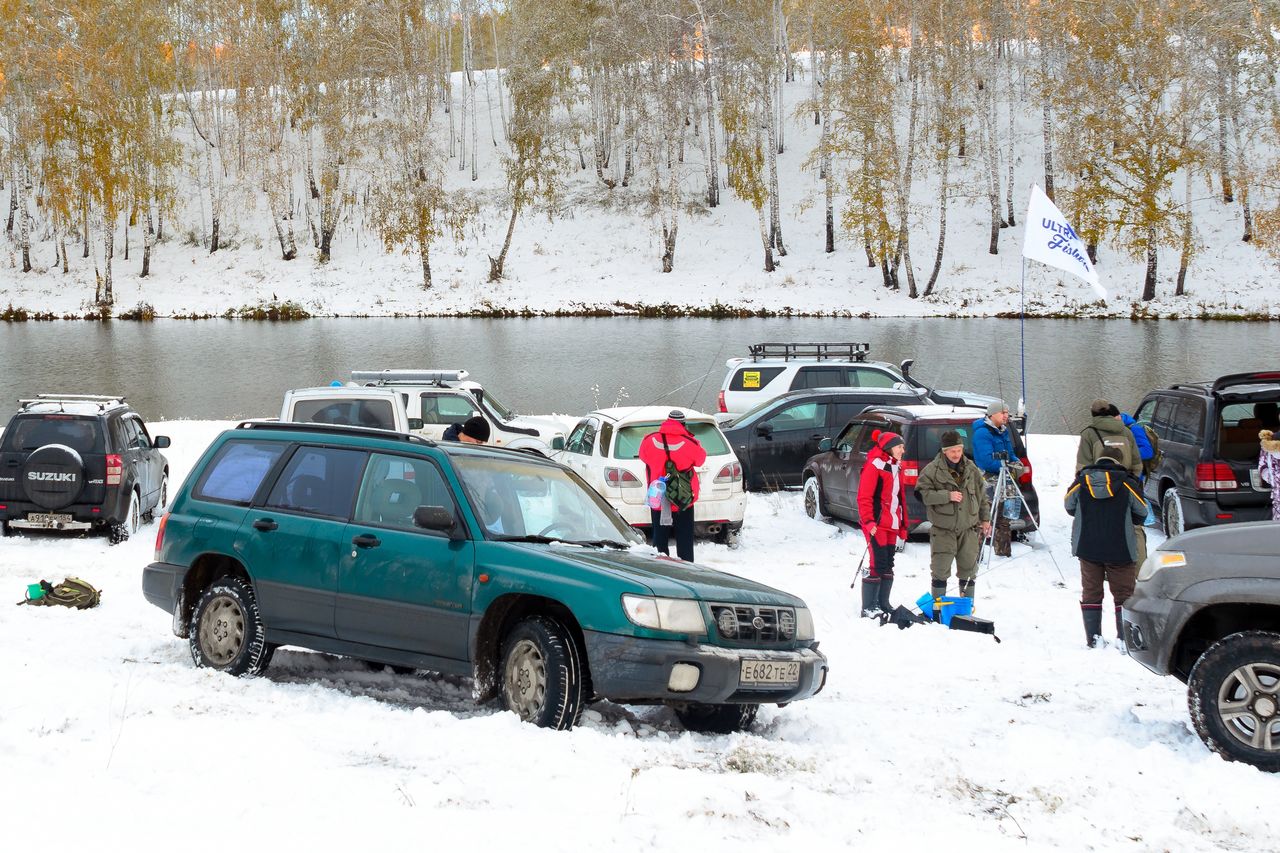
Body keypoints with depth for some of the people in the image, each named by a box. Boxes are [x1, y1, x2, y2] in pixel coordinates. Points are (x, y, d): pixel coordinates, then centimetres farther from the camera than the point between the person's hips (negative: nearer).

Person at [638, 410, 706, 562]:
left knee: (660, 538, 11)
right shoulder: (689, 444, -14)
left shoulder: (649, 441, -9)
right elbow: (700, 459, 4)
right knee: (684, 538, 8)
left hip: (657, 499, 1)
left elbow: (643, 456, 10)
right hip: (684, 500, -1)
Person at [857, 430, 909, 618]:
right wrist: (869, 521, -22)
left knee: (888, 566, 12)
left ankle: (883, 604, 20)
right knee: (878, 565, -10)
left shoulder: (896, 468, 17)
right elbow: (864, 497, -15)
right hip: (877, 524, -9)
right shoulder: (875, 466, -10)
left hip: (892, 525, 9)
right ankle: (868, 608, -6)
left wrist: (903, 524, 21)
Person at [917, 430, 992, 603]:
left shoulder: (972, 470, 7)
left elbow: (982, 496, 16)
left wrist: (985, 519, 15)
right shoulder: (932, 470, -6)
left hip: (968, 529, 4)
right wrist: (947, 496, -19)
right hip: (943, 530, -4)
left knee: (968, 568, 9)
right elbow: (923, 494, -11)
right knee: (940, 569, -2)